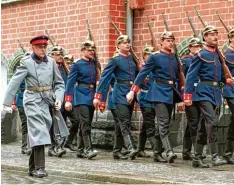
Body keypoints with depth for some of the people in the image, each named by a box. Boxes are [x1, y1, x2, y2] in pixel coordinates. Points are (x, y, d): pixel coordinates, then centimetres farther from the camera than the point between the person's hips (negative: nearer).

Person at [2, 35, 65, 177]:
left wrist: (58, 99, -4)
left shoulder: (51, 62, 7)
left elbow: (59, 83, 12)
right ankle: (39, 168, -12)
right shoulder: (26, 62, -5)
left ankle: (33, 168, 18)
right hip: (33, 101, -4)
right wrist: (7, 103, -12)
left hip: (48, 101, 4)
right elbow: (14, 83, -7)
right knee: (38, 133, -13)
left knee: (42, 133, 8)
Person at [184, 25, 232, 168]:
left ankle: (197, 158, 15)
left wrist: (227, 80, 6)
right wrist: (187, 96, -12)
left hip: (216, 93, 7)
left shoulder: (218, 55, 15)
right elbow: (191, 76, -7)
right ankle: (215, 156, -23)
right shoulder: (200, 55, -5)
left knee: (204, 126, 9)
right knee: (213, 121, -21)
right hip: (204, 92, -7)